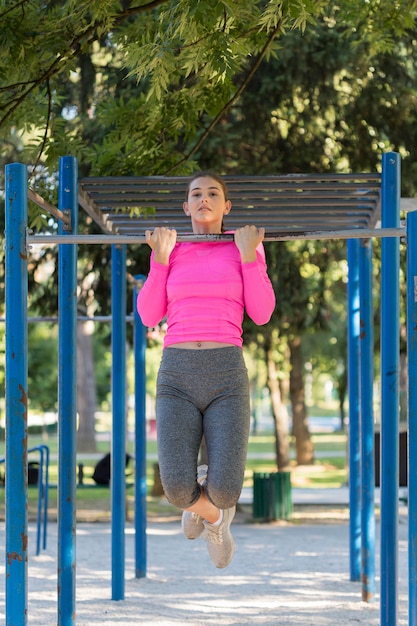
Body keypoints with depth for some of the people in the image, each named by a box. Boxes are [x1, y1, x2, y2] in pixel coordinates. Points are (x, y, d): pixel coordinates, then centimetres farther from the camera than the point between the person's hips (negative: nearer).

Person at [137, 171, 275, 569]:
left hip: (227, 376, -1)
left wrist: (248, 254, -4)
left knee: (224, 490, -18)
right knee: (177, 488, -20)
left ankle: (214, 509, 24)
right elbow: (149, 316, 7)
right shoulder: (173, 252, 15)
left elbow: (261, 313, 3)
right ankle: (208, 509, 21)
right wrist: (159, 257, 0)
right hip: (177, 376, 1)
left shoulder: (244, 249, 12)